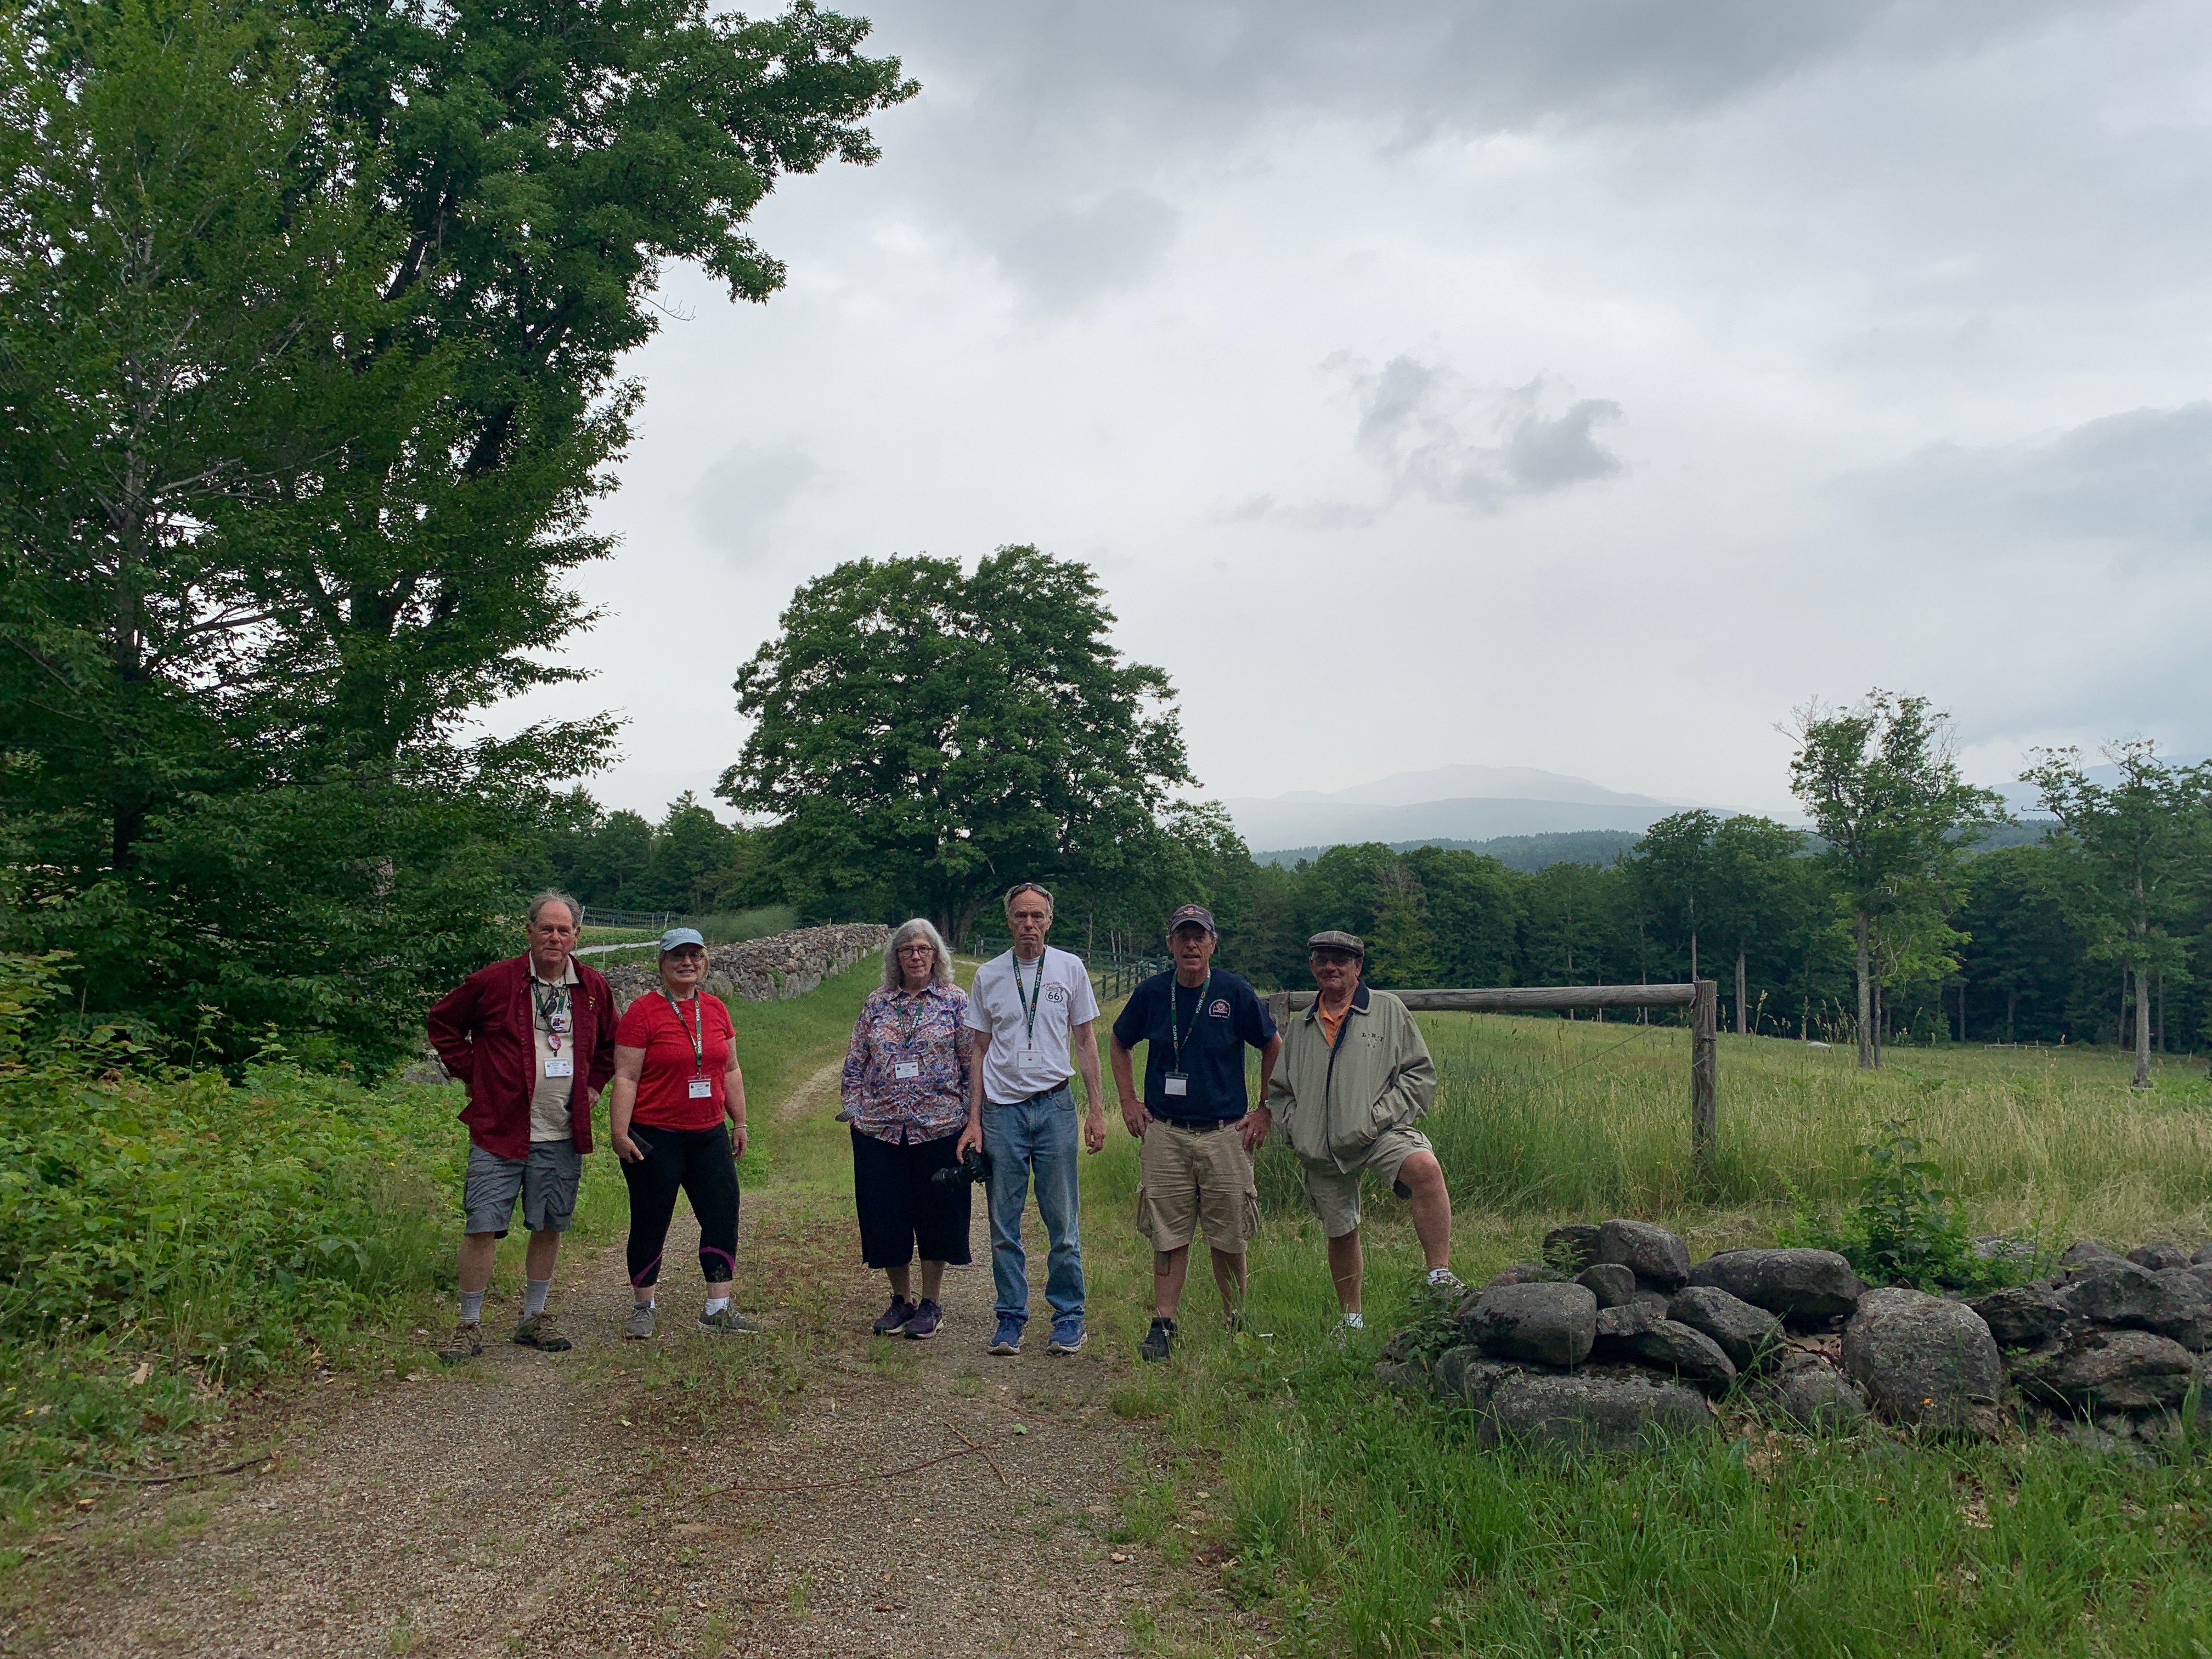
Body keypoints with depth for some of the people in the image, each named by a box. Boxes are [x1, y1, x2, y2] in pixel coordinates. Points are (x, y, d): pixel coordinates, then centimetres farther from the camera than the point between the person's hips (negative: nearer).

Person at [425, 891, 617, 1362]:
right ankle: (469, 1326, 10)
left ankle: (534, 1319, 25)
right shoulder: (495, 981, -5)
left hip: (562, 1137, 4)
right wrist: (473, 1074, 1)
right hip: (499, 1129, -3)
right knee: (482, 1226, -3)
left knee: (549, 1227, 10)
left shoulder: (594, 987, 6)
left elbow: (609, 1043, 24)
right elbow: (443, 1023, 7)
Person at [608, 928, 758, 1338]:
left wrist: (739, 1123, 15)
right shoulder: (643, 1011, -8)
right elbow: (625, 1078, -10)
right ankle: (643, 1308, 22)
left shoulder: (715, 1009, 8)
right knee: (650, 1225, 6)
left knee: (723, 1217, 2)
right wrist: (620, 1133, -15)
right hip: (655, 1138, -5)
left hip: (709, 1135, 5)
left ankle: (717, 1309, 11)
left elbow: (731, 1071, 15)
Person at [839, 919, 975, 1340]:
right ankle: (901, 1300, 23)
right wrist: (853, 1108, 4)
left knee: (935, 1212, 4)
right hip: (879, 1129, 3)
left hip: (939, 1127, -2)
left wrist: (971, 1116, -5)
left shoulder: (956, 1001, 1)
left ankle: (931, 1304, 18)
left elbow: (974, 1062, 0)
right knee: (885, 1214, 5)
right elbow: (855, 1062, 12)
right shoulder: (877, 1003, 9)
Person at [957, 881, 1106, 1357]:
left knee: (1062, 1222, 2)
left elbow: (1085, 1041, 8)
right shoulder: (989, 975, 7)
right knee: (1004, 1224, 5)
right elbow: (980, 1051, 10)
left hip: (1054, 1104, -1)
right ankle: (1011, 1317, 15)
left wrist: (1097, 1108, 2)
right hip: (1002, 1108, 1)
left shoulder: (1070, 968, 4)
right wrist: (973, 1119, 4)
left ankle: (1068, 1317, 13)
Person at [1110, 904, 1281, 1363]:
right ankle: (1163, 1325, 10)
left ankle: (1237, 1325, 19)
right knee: (1169, 1235, 2)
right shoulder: (1152, 993, 1)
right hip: (1164, 1133, 1)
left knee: (1228, 1239, 5)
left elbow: (1275, 1048, 8)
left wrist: (1264, 1112, 6)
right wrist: (1129, 1102, 10)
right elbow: (1120, 1044, 18)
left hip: (1225, 1133, -1)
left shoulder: (1234, 992, -3)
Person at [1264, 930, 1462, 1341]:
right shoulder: (1300, 1028, 17)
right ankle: (1350, 1319, 31)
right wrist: (1296, 1128, 5)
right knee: (1340, 1232, 11)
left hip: (1378, 1134, -4)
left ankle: (1440, 1276, -29)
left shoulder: (1387, 1010, 5)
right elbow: (1279, 1090, 24)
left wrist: (1380, 1116, -9)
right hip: (1321, 1150, 4)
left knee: (1425, 1167, -33)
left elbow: (1420, 1072, 2)